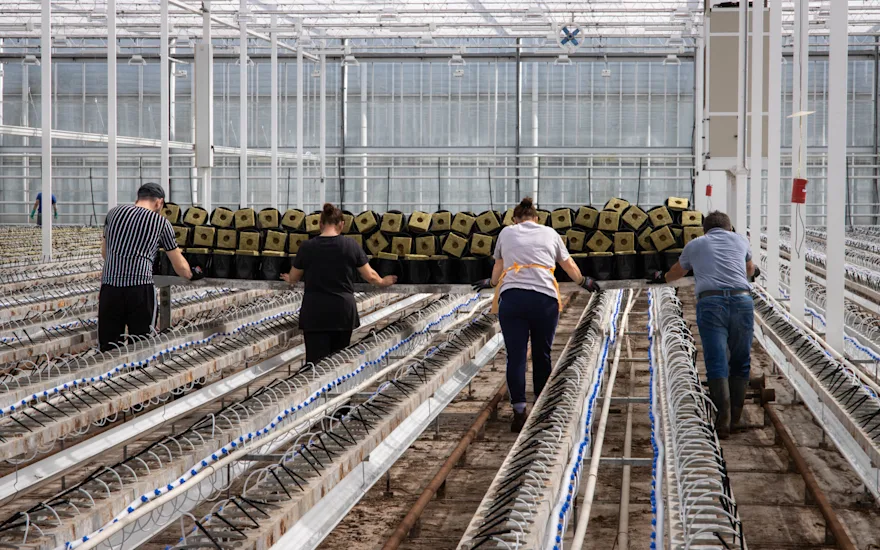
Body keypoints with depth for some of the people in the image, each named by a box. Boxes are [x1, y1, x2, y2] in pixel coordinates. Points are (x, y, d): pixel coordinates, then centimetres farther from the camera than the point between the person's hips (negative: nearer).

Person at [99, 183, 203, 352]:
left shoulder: (114, 212, 18)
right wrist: (192, 274, 42)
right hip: (140, 288, -3)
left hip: (110, 287, 3)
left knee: (107, 349, 5)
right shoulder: (161, 223, 11)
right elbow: (180, 267, 20)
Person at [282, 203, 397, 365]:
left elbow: (293, 278, 10)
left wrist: (289, 279, 34)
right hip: (343, 310, 1)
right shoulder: (351, 246, -3)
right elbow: (370, 276, 4)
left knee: (316, 361, -5)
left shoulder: (307, 247, -4)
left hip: (315, 312, -1)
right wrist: (382, 282, 26)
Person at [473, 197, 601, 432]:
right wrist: (584, 281, 50)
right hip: (544, 298, 0)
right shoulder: (550, 233, 18)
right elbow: (570, 265, 30)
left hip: (511, 297, 0)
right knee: (542, 356, 12)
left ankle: (519, 412, -12)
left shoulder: (506, 233, 19)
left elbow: (498, 266, 33)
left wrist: (492, 283, 55)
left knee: (516, 356, -2)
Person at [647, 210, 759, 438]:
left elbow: (678, 272, 46)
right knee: (740, 363, 12)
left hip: (710, 302, -1)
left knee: (717, 363, -6)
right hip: (742, 300, 1)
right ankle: (735, 418, 14)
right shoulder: (739, 240, 27)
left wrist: (662, 278, 69)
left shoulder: (695, 244, 24)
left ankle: (723, 419, -17)